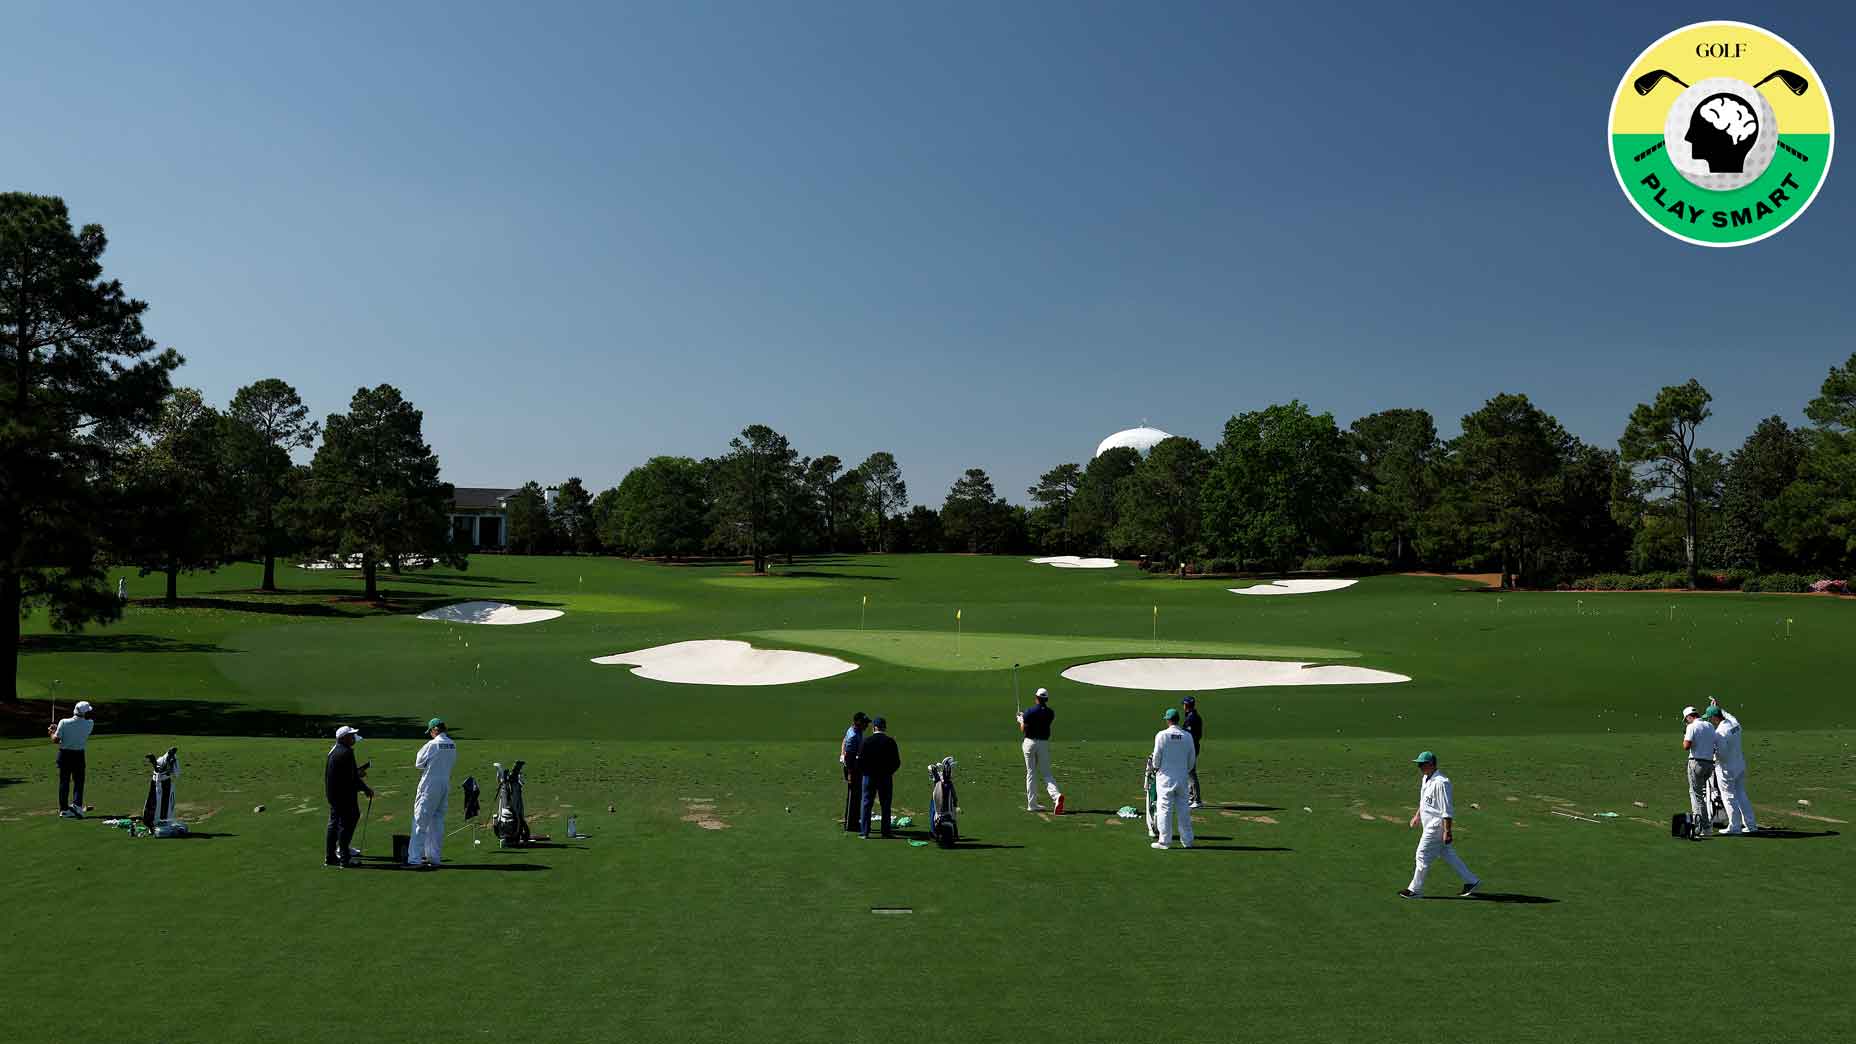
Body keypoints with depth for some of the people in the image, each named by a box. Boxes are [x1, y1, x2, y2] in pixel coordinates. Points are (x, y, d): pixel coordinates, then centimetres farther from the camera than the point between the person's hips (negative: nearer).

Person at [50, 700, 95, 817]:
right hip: (79, 755, -1)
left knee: (64, 782, 8)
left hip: (64, 754, 1)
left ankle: (63, 809, 9)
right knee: (79, 781, 7)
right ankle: (77, 805, -9)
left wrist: (52, 732, 10)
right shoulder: (89, 724, -10)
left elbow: (56, 740, -12)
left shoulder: (64, 723, -14)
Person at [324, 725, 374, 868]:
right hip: (344, 795, -10)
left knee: (334, 824, 15)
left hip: (332, 794, 10)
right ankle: (344, 858, 1)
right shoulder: (346, 753, -19)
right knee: (346, 825, -3)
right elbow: (353, 777, -20)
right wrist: (366, 789, -10)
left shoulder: (333, 751, 11)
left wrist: (357, 771, 24)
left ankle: (329, 857, 20)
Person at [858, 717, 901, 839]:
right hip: (886, 777, 0)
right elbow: (897, 762, -3)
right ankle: (886, 831, 10)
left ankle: (864, 832, 3)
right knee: (885, 805, 9)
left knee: (866, 803, 6)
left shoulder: (866, 740, -6)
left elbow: (860, 760, -6)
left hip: (869, 775, 0)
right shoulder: (890, 742, -5)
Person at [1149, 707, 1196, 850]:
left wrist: (1156, 768, 9)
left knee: (1164, 808, 2)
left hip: (1165, 776, -3)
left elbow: (1157, 755, -10)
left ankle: (1164, 841, 2)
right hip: (1182, 777, 3)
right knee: (1183, 808, 11)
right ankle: (1187, 840, 16)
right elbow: (1192, 758, 6)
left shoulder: (1162, 735, -11)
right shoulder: (1187, 736, 0)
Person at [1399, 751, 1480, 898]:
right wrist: (1417, 815, 29)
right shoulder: (1425, 778, 7)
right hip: (1430, 824, 10)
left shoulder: (1440, 782, -24)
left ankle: (1415, 890, 8)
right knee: (1448, 854, 17)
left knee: (1423, 855, -2)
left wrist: (1447, 831, -23)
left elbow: (1447, 809, -23)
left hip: (1436, 826, -10)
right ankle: (1471, 881, 27)